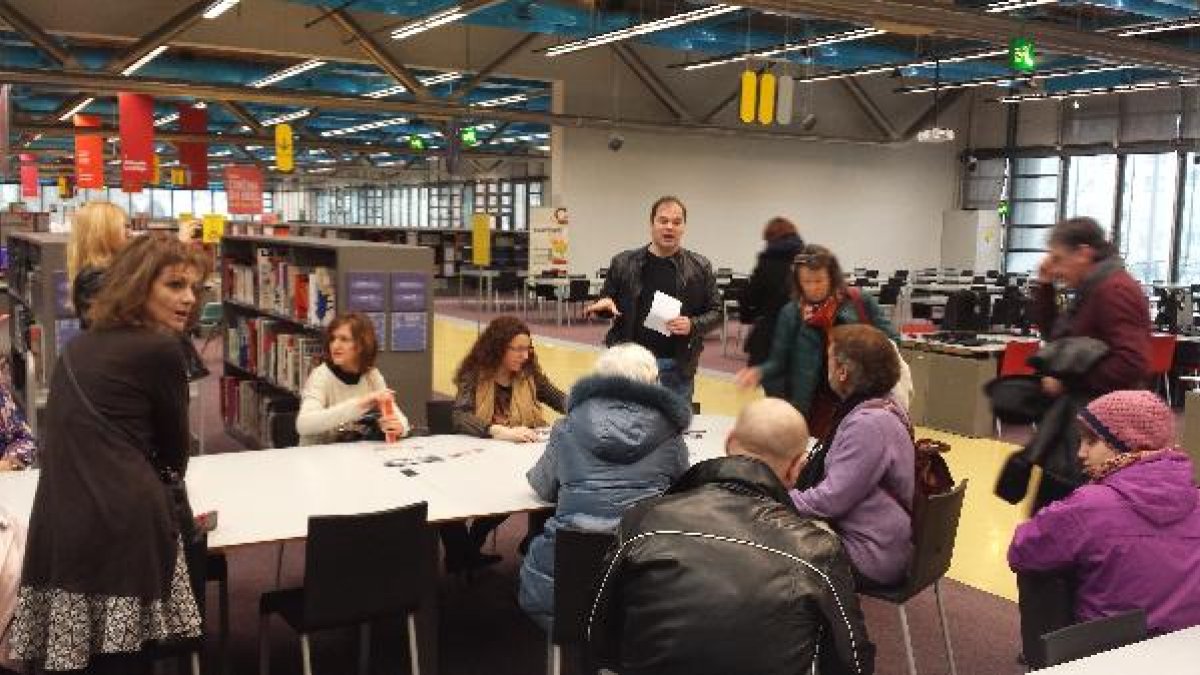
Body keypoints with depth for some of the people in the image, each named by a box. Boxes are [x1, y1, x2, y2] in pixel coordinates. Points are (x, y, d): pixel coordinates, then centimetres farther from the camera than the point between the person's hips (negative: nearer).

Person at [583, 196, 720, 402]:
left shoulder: (700, 267, 1)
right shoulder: (624, 263, 3)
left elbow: (715, 312, 4)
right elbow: (606, 301, 11)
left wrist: (693, 325, -15)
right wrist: (605, 304, -12)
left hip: (677, 367, 0)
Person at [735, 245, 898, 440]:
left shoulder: (860, 303, -2)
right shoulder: (791, 313, 3)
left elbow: (890, 340, 3)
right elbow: (779, 362, 3)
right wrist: (759, 372, -16)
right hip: (813, 407, 1)